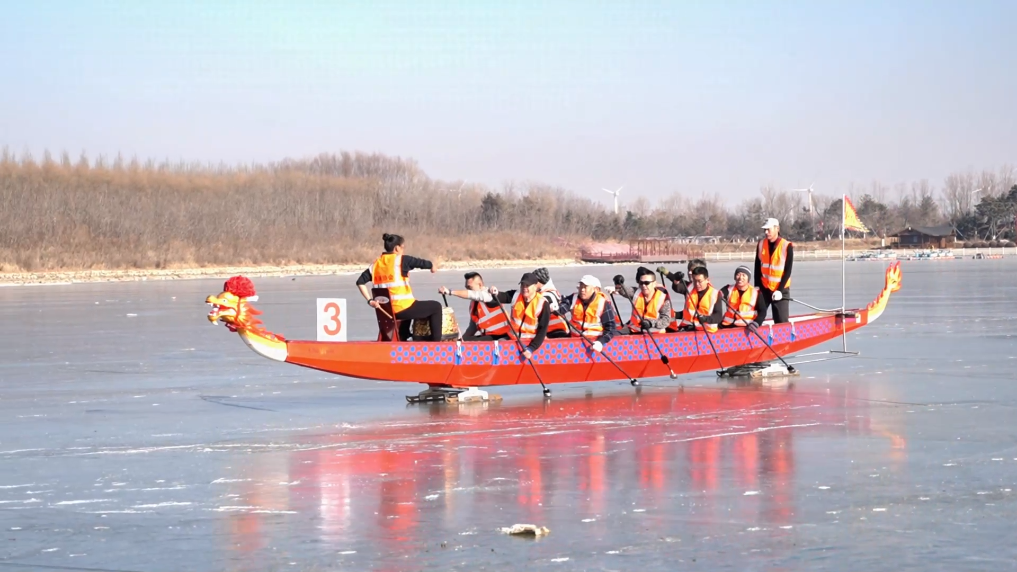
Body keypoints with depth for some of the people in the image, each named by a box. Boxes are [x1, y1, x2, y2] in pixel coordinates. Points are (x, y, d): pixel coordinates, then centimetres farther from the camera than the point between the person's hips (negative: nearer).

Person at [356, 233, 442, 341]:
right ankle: (436, 343, 9)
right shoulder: (402, 260, -7)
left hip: (386, 311, 7)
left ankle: (402, 338, 44)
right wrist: (432, 266, 26)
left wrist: (370, 300, 1)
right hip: (403, 308, -7)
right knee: (436, 307, 12)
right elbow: (422, 263, 4)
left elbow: (360, 282, 4)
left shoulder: (376, 263, 9)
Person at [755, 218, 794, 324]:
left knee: (781, 322, -3)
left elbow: (788, 271, -10)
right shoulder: (761, 244, 2)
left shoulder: (787, 246, -10)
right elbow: (757, 267, 8)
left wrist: (780, 290, -15)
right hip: (764, 288, 4)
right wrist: (757, 286, 1)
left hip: (781, 290, -4)